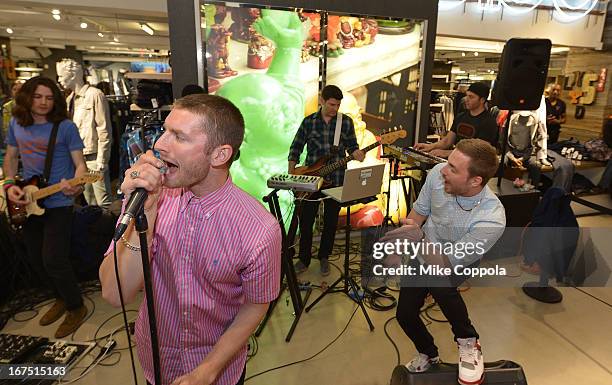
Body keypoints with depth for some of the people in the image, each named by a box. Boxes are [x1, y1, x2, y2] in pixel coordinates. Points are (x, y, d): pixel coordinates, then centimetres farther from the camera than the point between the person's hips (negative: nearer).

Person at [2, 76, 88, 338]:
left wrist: (76, 185, -32)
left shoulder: (65, 127, -10)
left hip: (58, 203, -6)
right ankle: (61, 298, 36)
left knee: (53, 260, -8)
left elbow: (80, 163, -11)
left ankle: (76, 308, 12)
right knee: (35, 260, 14)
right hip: (27, 203, 6)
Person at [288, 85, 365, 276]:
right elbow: (295, 148, 2)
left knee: (331, 221, 10)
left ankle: (324, 257, 30)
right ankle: (304, 259, 22)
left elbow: (352, 146, 9)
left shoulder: (346, 122, 2)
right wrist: (291, 174, -8)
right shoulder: (309, 121, 0)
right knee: (305, 220, 3)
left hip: (336, 180, 1)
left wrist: (356, 153, -15)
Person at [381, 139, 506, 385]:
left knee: (437, 282, -38)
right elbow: (419, 211, -6)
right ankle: (428, 355, 39)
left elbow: (445, 264, -31)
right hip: (422, 254, 5)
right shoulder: (438, 173, -25)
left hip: (457, 263, -4)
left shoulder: (491, 220, -36)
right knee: (405, 314, 5)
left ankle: (468, 341, -8)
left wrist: (420, 238, -48)